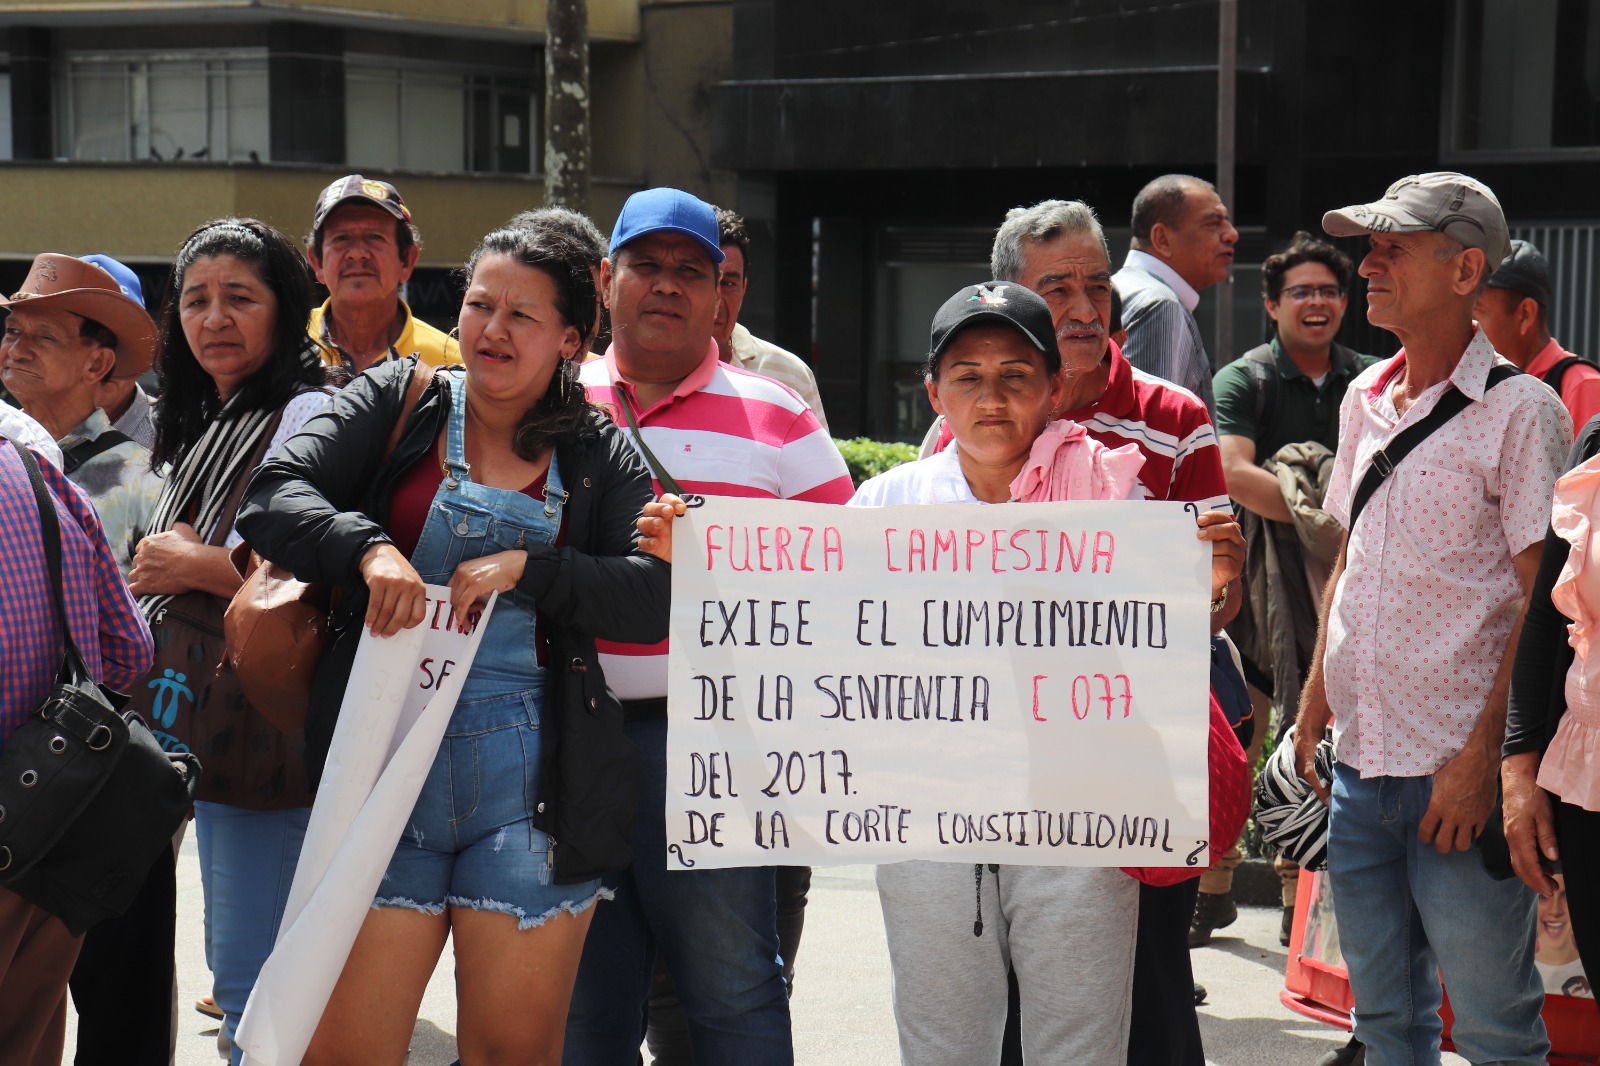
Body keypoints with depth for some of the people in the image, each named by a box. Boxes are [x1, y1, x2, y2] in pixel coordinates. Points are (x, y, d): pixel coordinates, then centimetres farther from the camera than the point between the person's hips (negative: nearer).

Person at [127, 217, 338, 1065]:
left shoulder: (307, 416, -12)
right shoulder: (203, 428, 18)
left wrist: (195, 565, -13)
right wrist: (164, 564, 7)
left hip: (269, 732, -10)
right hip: (210, 732, 10)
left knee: (250, 975, -6)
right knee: (234, 968, 18)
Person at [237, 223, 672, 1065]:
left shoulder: (600, 454, 9)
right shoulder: (395, 404, 10)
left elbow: (656, 597, -2)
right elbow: (275, 495, -2)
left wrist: (523, 568, -13)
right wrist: (369, 549, -19)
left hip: (532, 774, 0)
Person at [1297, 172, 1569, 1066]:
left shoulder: (1520, 410, -8)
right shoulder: (1365, 400, 12)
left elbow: (1544, 596, -12)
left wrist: (1486, 756, -17)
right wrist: (1316, 695, 14)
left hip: (1458, 770, -7)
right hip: (1361, 760, 7)